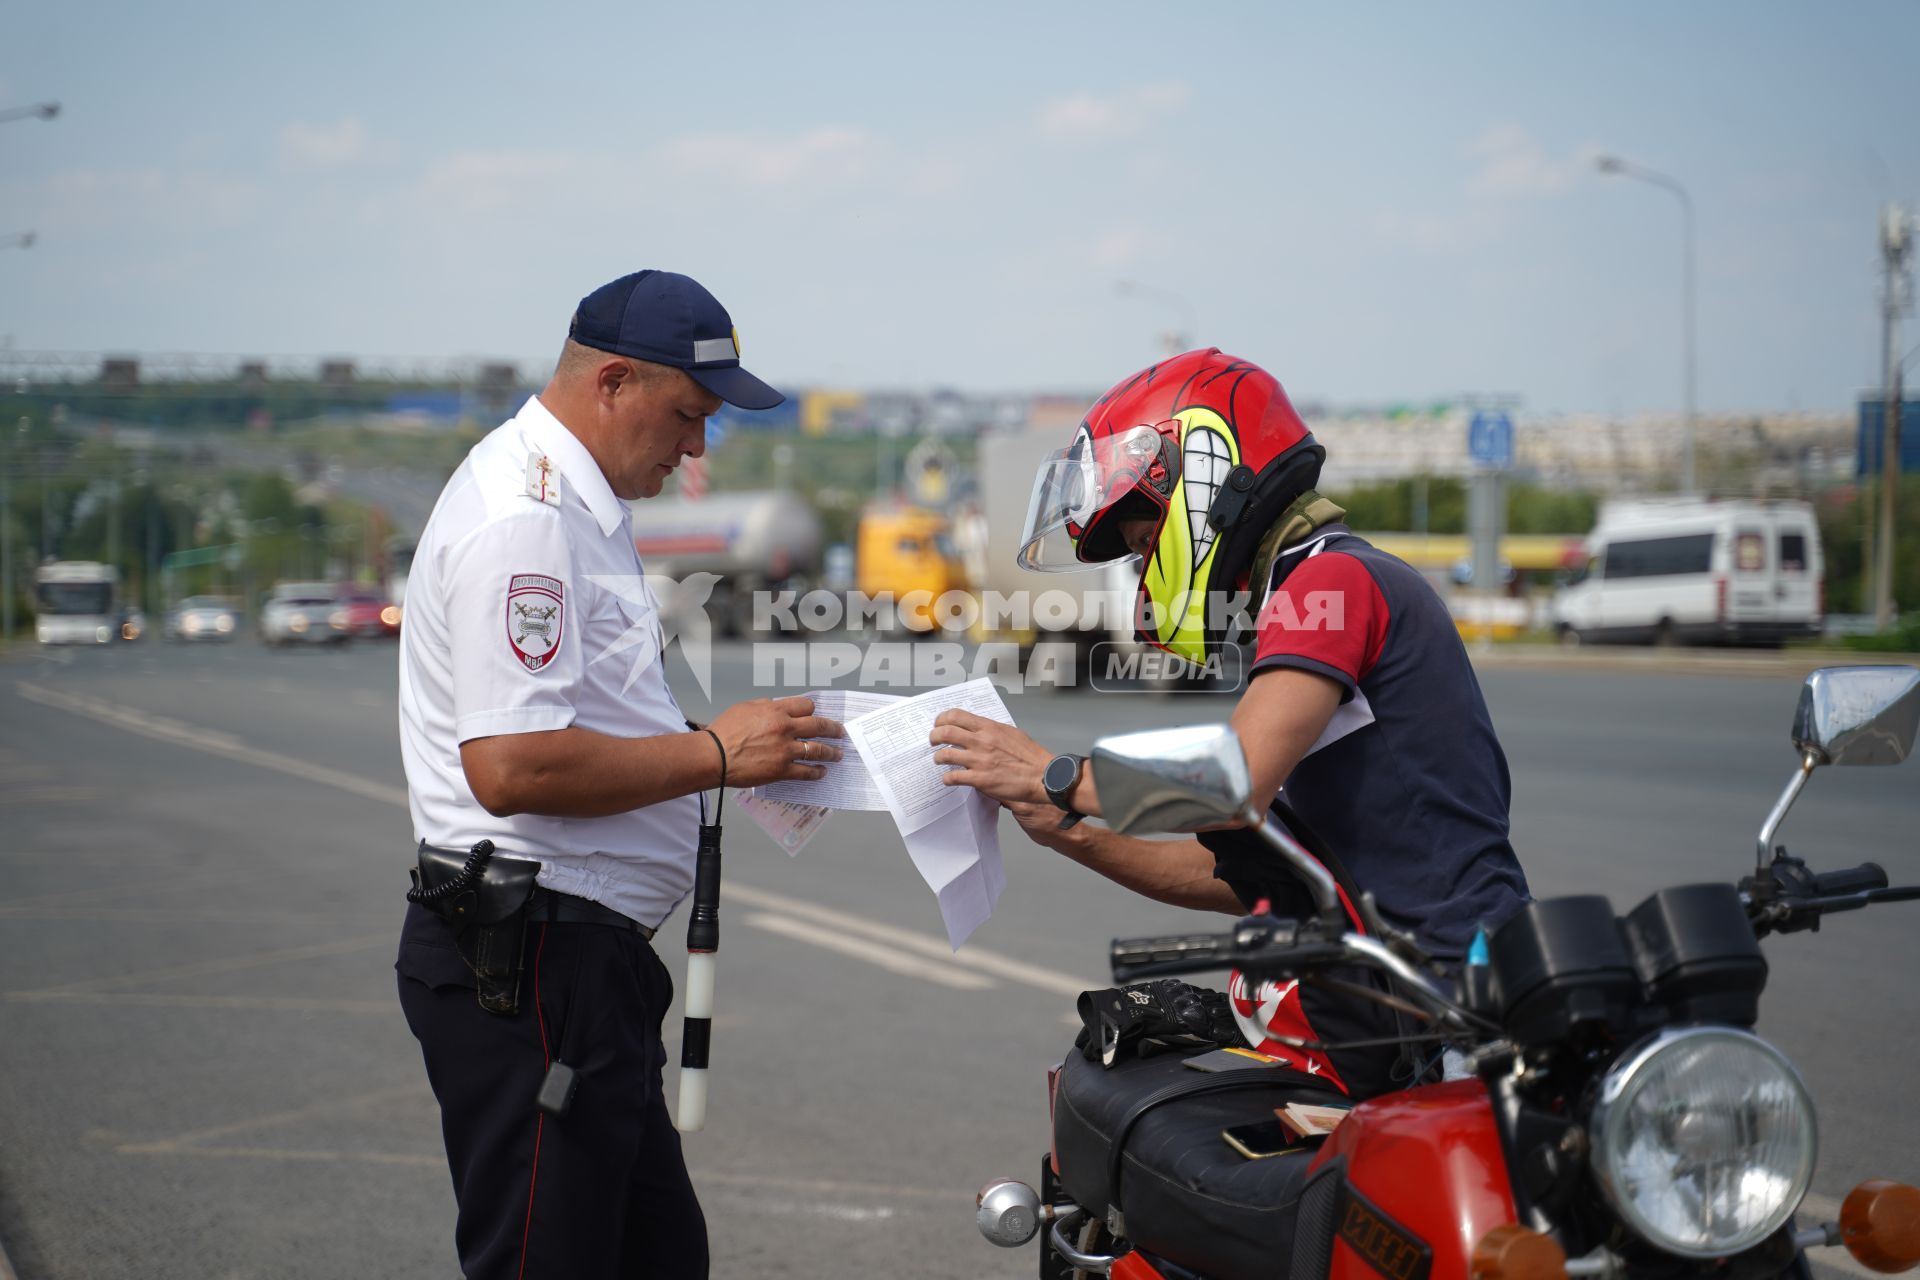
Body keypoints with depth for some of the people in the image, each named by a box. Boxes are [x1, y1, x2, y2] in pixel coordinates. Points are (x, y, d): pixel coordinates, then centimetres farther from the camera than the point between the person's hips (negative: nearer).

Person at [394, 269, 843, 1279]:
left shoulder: (579, 506, 18)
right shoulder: (524, 518, -17)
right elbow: (510, 765, -26)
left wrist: (759, 757, 12)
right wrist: (715, 753, -16)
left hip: (583, 958, 11)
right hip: (529, 961, -11)